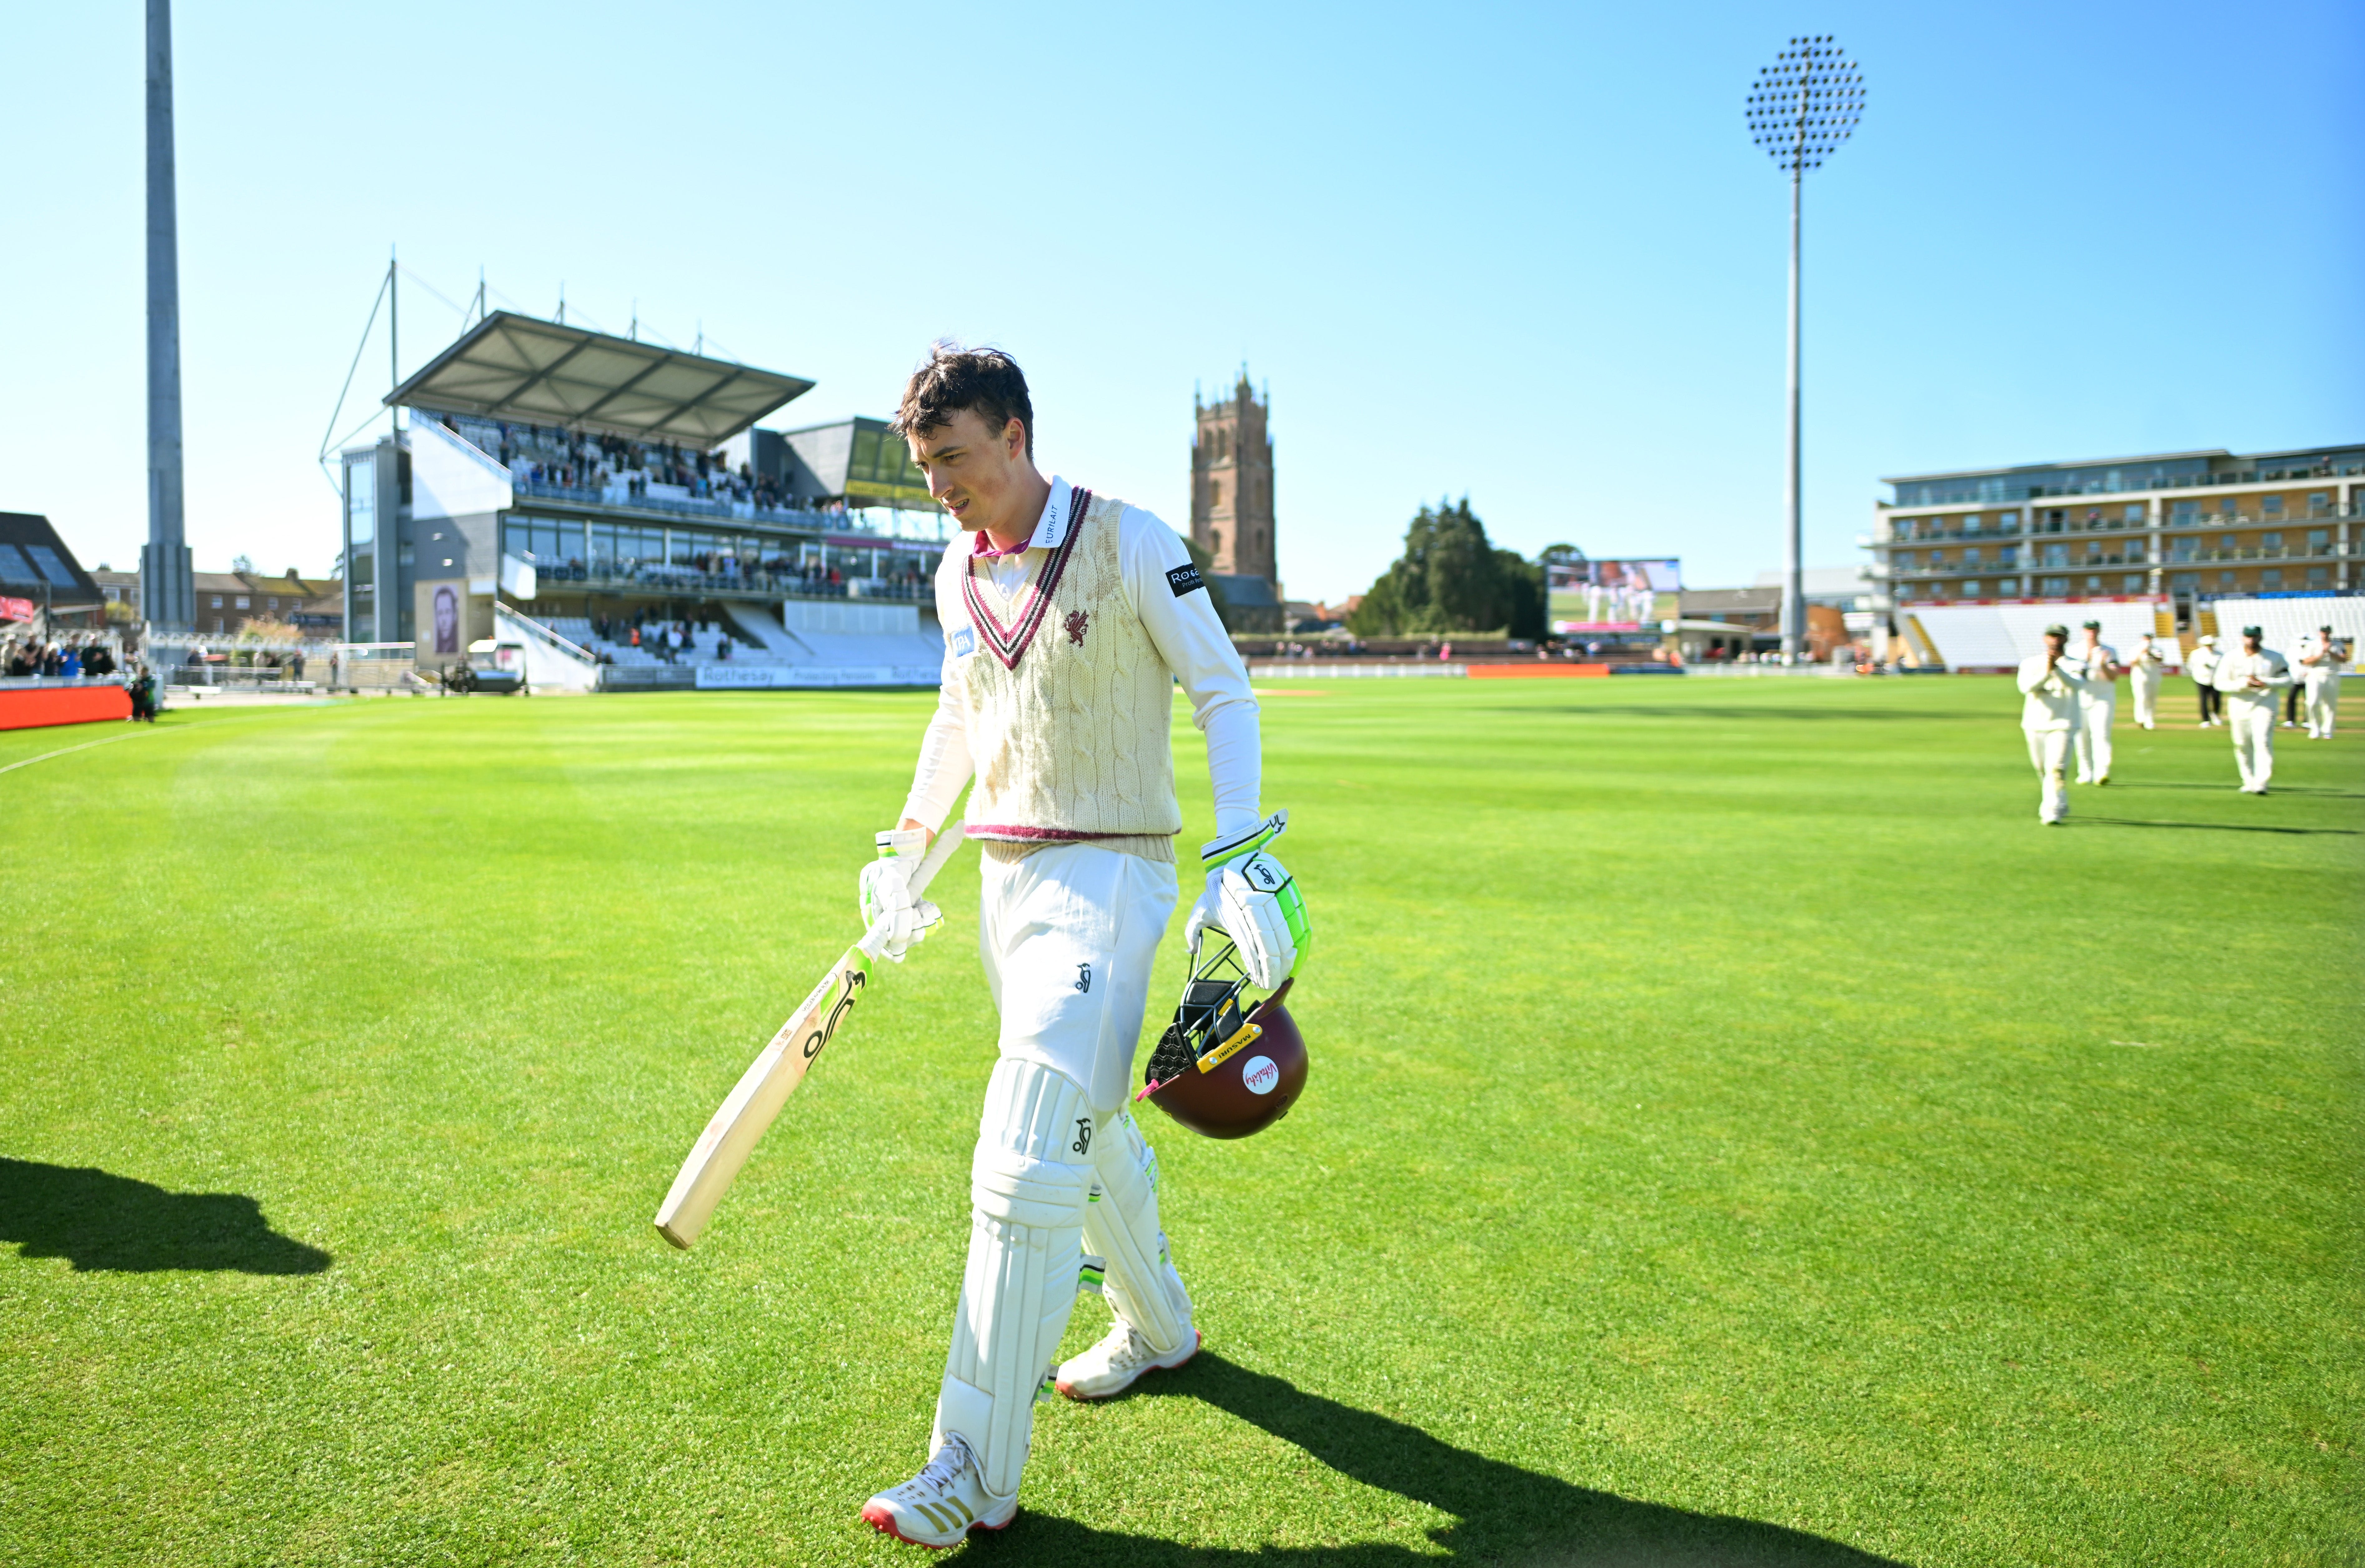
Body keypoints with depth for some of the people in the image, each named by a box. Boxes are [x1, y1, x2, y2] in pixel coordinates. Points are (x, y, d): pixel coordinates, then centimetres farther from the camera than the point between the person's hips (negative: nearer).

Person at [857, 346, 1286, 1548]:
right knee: (1090, 1127, 18)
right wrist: (908, 845, 20)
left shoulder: (1131, 546, -9)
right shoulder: (957, 575, 11)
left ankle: (978, 1471, -6)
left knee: (1026, 1161, -13)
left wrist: (1239, 861, -16)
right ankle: (1156, 1328, 42)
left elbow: (1225, 694, -7)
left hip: (1108, 873, -7)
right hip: (1006, 878, 7)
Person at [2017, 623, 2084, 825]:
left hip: (2063, 726, -3)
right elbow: (2026, 687, -14)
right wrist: (2046, 672, -29)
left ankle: (2052, 813, -19)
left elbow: (2077, 685, -22)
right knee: (2042, 771, 12)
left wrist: (2056, 668, -36)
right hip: (2035, 725, 3)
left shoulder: (2076, 666, 1)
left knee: (2057, 770, -16)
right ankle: (2061, 806, 32)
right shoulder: (2030, 663, 5)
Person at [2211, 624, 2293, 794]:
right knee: (2242, 745, 5)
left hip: (2264, 706, -1)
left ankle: (2261, 782, -17)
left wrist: (2266, 683, -16)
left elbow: (2287, 680, 3)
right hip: (2239, 707, 1)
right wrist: (2244, 684, -19)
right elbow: (2221, 683, -3)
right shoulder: (2231, 658, 0)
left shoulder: (2275, 658, 3)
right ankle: (2249, 782, 18)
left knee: (2263, 742, -15)